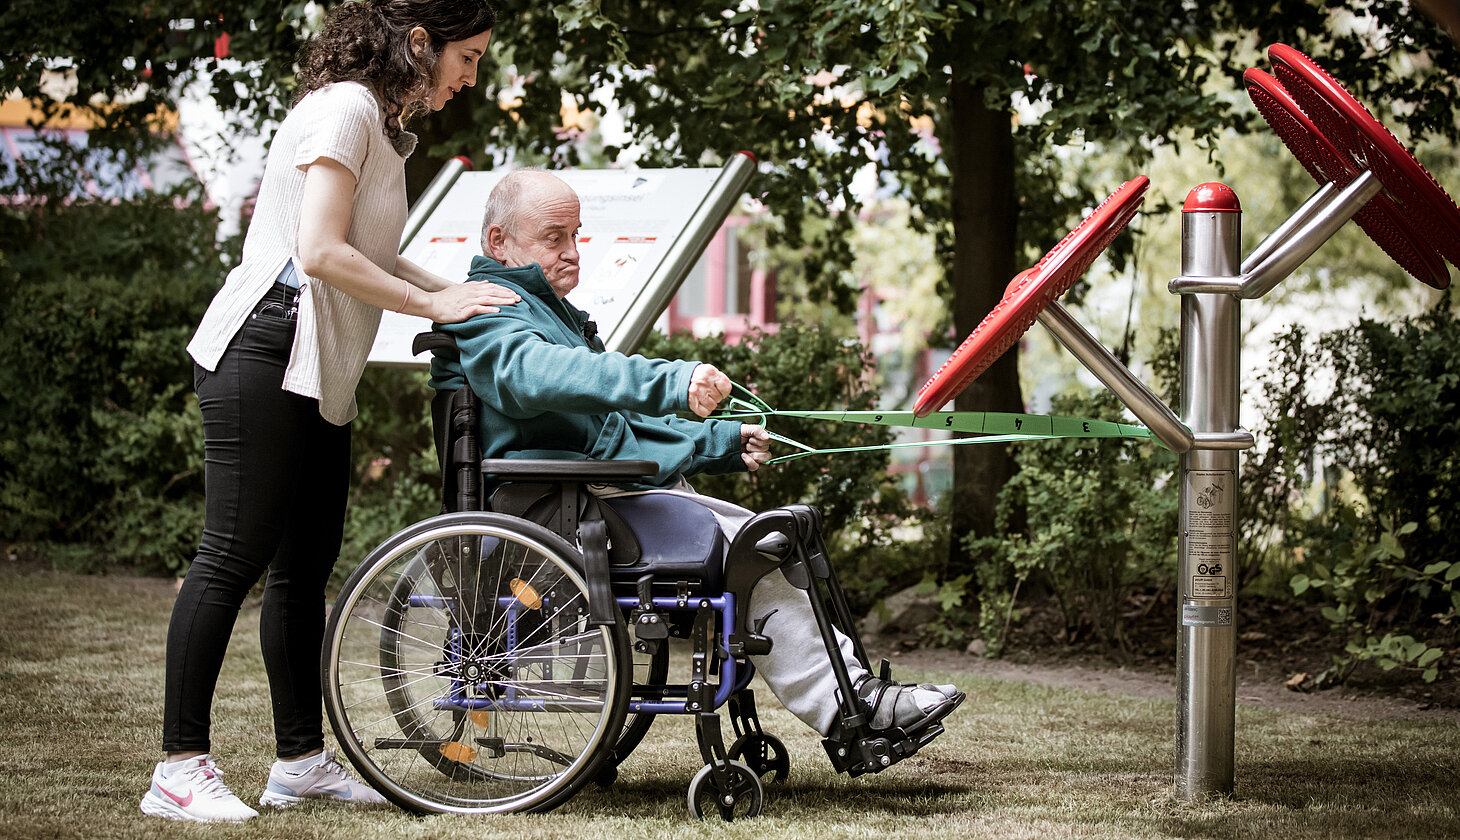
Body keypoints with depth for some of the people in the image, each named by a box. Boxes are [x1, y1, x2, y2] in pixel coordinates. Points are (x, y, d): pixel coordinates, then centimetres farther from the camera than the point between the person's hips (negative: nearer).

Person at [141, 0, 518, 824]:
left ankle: (302, 759, 16)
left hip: (317, 373, 10)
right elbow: (322, 253, -20)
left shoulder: (383, 124, 18)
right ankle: (180, 769, -7)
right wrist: (435, 304, -13)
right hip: (265, 353, -10)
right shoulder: (345, 109, -13)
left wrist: (459, 291, 7)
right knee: (236, 554, -9)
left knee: (308, 563, 10)